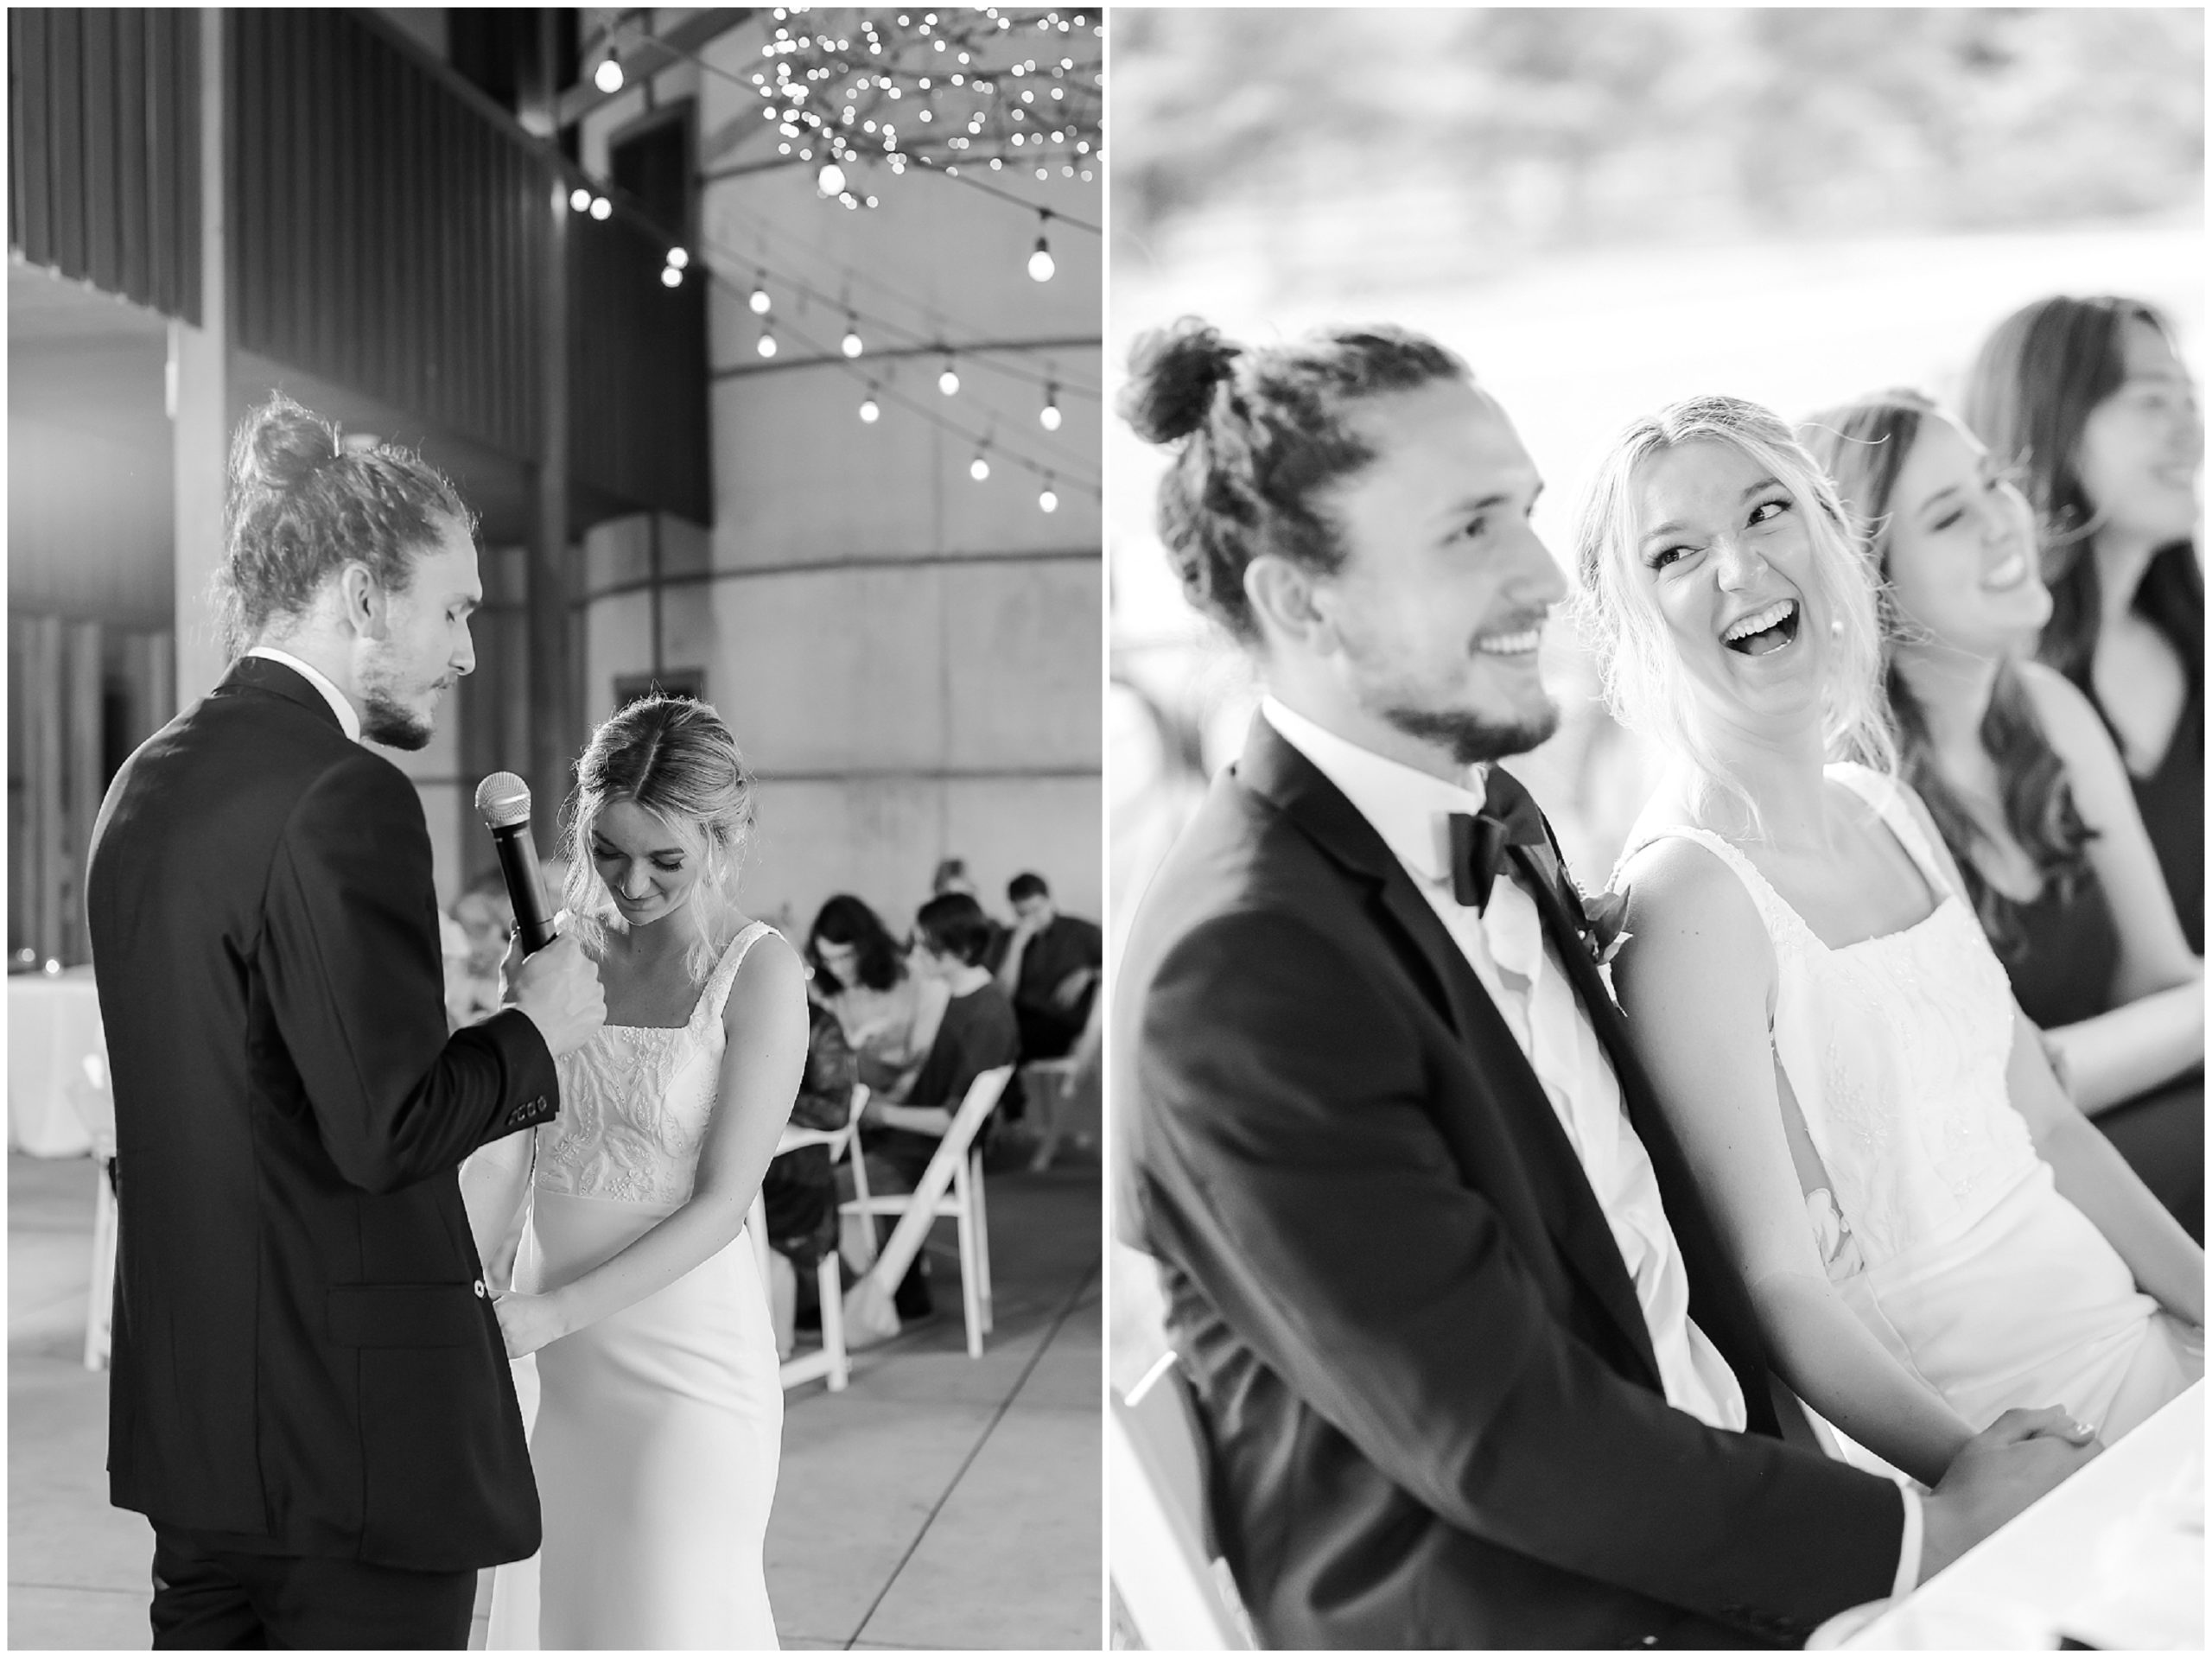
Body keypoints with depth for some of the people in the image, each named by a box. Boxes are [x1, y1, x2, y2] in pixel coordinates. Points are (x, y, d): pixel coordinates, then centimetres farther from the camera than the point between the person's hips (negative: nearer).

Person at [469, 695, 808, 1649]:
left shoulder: (760, 974, -11)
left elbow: (720, 1203, -14)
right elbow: (506, 1149, 0)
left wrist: (551, 1312, -19)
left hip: (687, 1354, -5)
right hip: (555, 1352, 5)